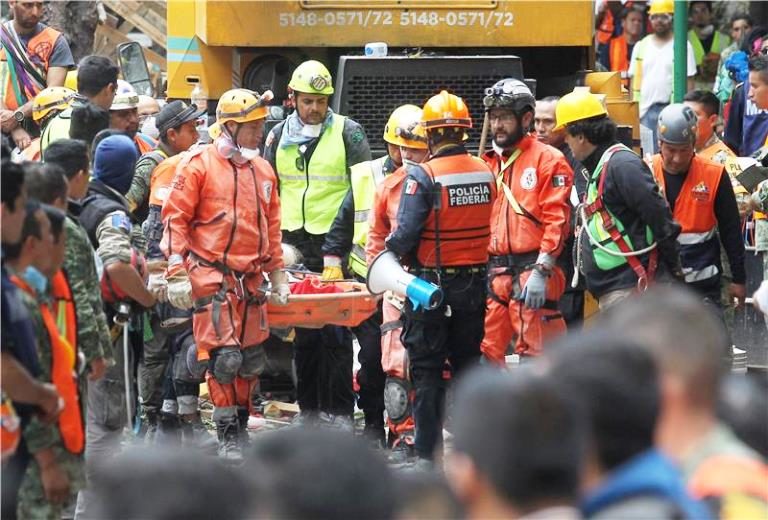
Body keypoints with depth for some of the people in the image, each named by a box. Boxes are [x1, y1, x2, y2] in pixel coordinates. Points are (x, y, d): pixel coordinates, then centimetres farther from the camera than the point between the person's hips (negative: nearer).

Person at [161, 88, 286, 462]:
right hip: (212, 276, -6)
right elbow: (176, 218, -6)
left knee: (252, 359, 8)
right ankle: (227, 434, -3)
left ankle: (241, 425, 23)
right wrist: (177, 273, -12)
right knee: (224, 357, -12)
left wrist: (277, 275, 20)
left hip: (250, 278, 6)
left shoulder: (263, 171, 15)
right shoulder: (199, 165, -4)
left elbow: (271, 227, 23)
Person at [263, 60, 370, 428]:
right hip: (294, 243, 4)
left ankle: (339, 410, -1)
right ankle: (309, 407, 14)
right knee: (303, 331, 7)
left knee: (336, 331, -5)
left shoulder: (348, 133, 1)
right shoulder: (279, 136, 11)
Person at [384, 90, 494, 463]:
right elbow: (484, 226, 7)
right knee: (468, 363, 14)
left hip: (432, 283, -5)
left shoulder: (422, 176, -16)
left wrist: (391, 249, 1)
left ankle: (428, 451, 3)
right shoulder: (485, 174, 0)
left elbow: (405, 236, -19)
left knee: (427, 369, 4)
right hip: (473, 284, 5)